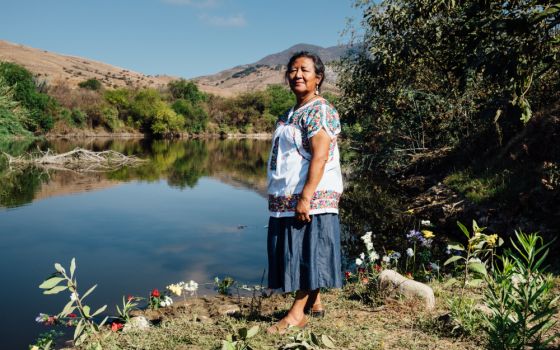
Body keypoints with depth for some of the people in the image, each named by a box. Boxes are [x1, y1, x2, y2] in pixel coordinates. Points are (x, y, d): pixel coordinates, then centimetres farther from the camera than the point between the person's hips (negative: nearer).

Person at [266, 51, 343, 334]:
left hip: (311, 196, -9)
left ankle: (297, 314, 3)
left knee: (307, 251, -3)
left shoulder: (319, 111, -11)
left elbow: (320, 158, -20)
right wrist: (279, 195, 18)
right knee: (298, 252, 14)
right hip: (287, 197, 9)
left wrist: (305, 198, -25)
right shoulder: (291, 113, 17)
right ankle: (314, 303, 26)